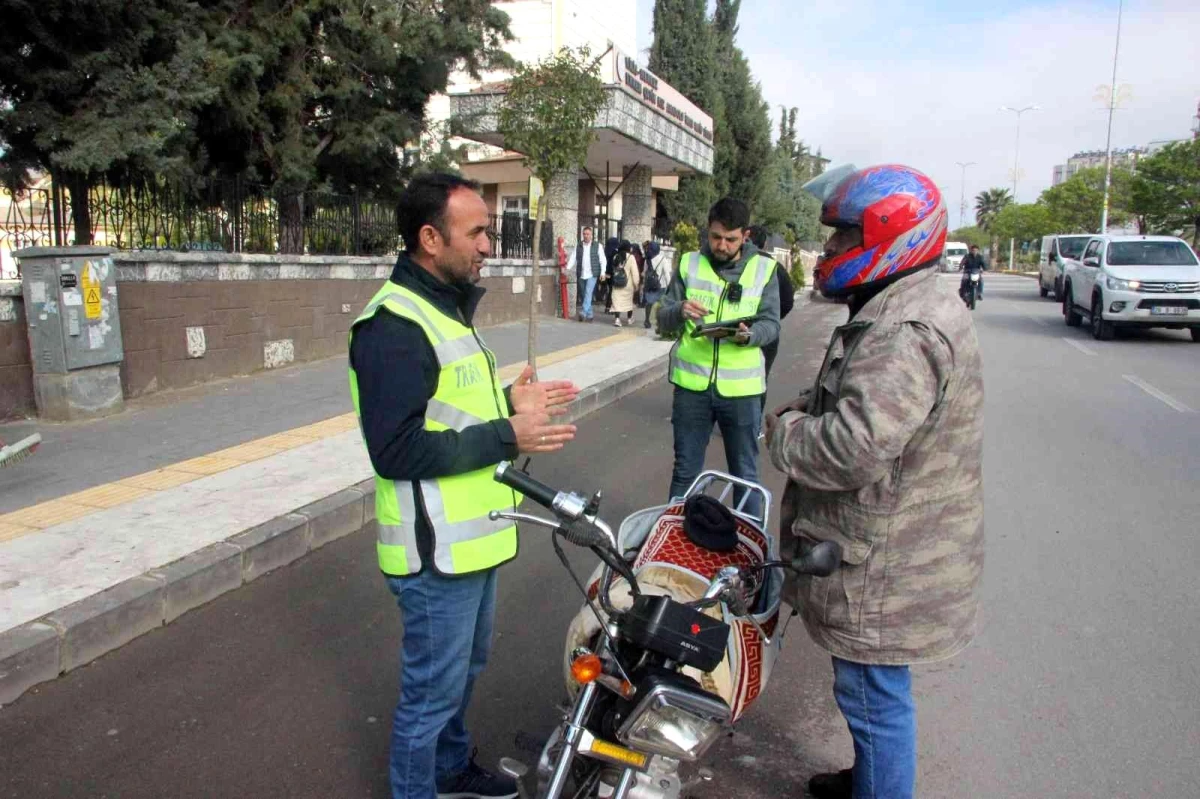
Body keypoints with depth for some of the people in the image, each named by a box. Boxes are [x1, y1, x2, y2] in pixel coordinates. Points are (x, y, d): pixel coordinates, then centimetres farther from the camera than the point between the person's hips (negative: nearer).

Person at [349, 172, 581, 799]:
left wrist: (509, 405, 4)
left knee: (465, 667, 27)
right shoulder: (395, 325, -22)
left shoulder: (446, 308, 12)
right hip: (437, 552, -10)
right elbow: (396, 450, -27)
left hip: (471, 539, 10)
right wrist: (506, 438, -26)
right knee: (432, 692, 9)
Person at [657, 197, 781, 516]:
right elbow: (663, 322, 2)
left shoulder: (764, 269, 2)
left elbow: (771, 324, -2)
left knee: (745, 473, 13)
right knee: (685, 471, 14)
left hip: (741, 386, 0)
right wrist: (680, 311, -21)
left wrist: (747, 335, -23)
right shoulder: (689, 264, 4)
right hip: (692, 384, 1)